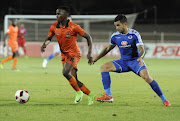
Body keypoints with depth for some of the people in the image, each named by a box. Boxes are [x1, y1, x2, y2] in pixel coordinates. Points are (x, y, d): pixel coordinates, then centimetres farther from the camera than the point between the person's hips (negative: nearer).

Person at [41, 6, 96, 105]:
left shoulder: (73, 27, -15)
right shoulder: (54, 27, 0)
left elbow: (88, 37, -8)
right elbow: (49, 38, 14)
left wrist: (89, 53, -13)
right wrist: (44, 44, -10)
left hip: (73, 54, -6)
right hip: (64, 55, 6)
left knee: (65, 72, -28)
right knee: (74, 80, 4)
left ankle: (78, 92, -10)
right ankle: (90, 95, 21)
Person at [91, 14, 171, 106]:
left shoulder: (134, 34, -14)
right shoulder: (115, 36, 0)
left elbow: (142, 50, -20)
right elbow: (107, 48, 18)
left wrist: (140, 58, -42)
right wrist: (96, 58, 15)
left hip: (135, 60, -5)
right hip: (123, 62, 5)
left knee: (147, 76, -29)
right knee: (104, 67, -13)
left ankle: (164, 99, -17)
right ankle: (108, 96, -13)